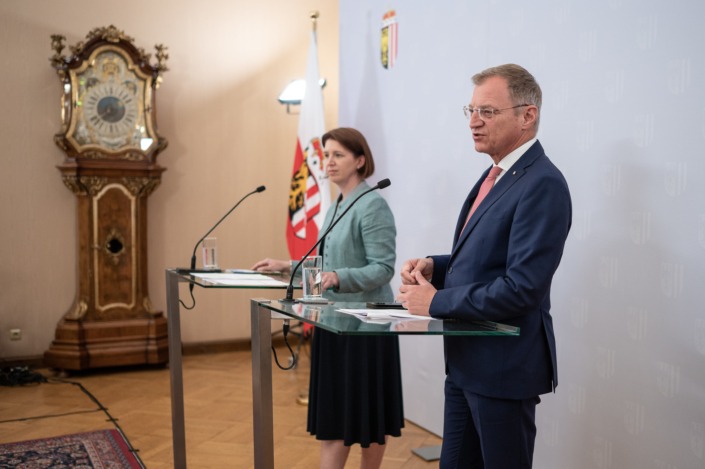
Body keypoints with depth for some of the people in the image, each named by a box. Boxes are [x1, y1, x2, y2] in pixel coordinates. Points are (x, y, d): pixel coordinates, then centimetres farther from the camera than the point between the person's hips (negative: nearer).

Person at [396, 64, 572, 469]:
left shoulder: (542, 184, -20)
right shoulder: (497, 174, 10)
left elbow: (523, 288, -26)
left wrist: (437, 302, -18)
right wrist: (436, 266, 0)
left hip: (504, 365, -9)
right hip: (467, 359, 9)